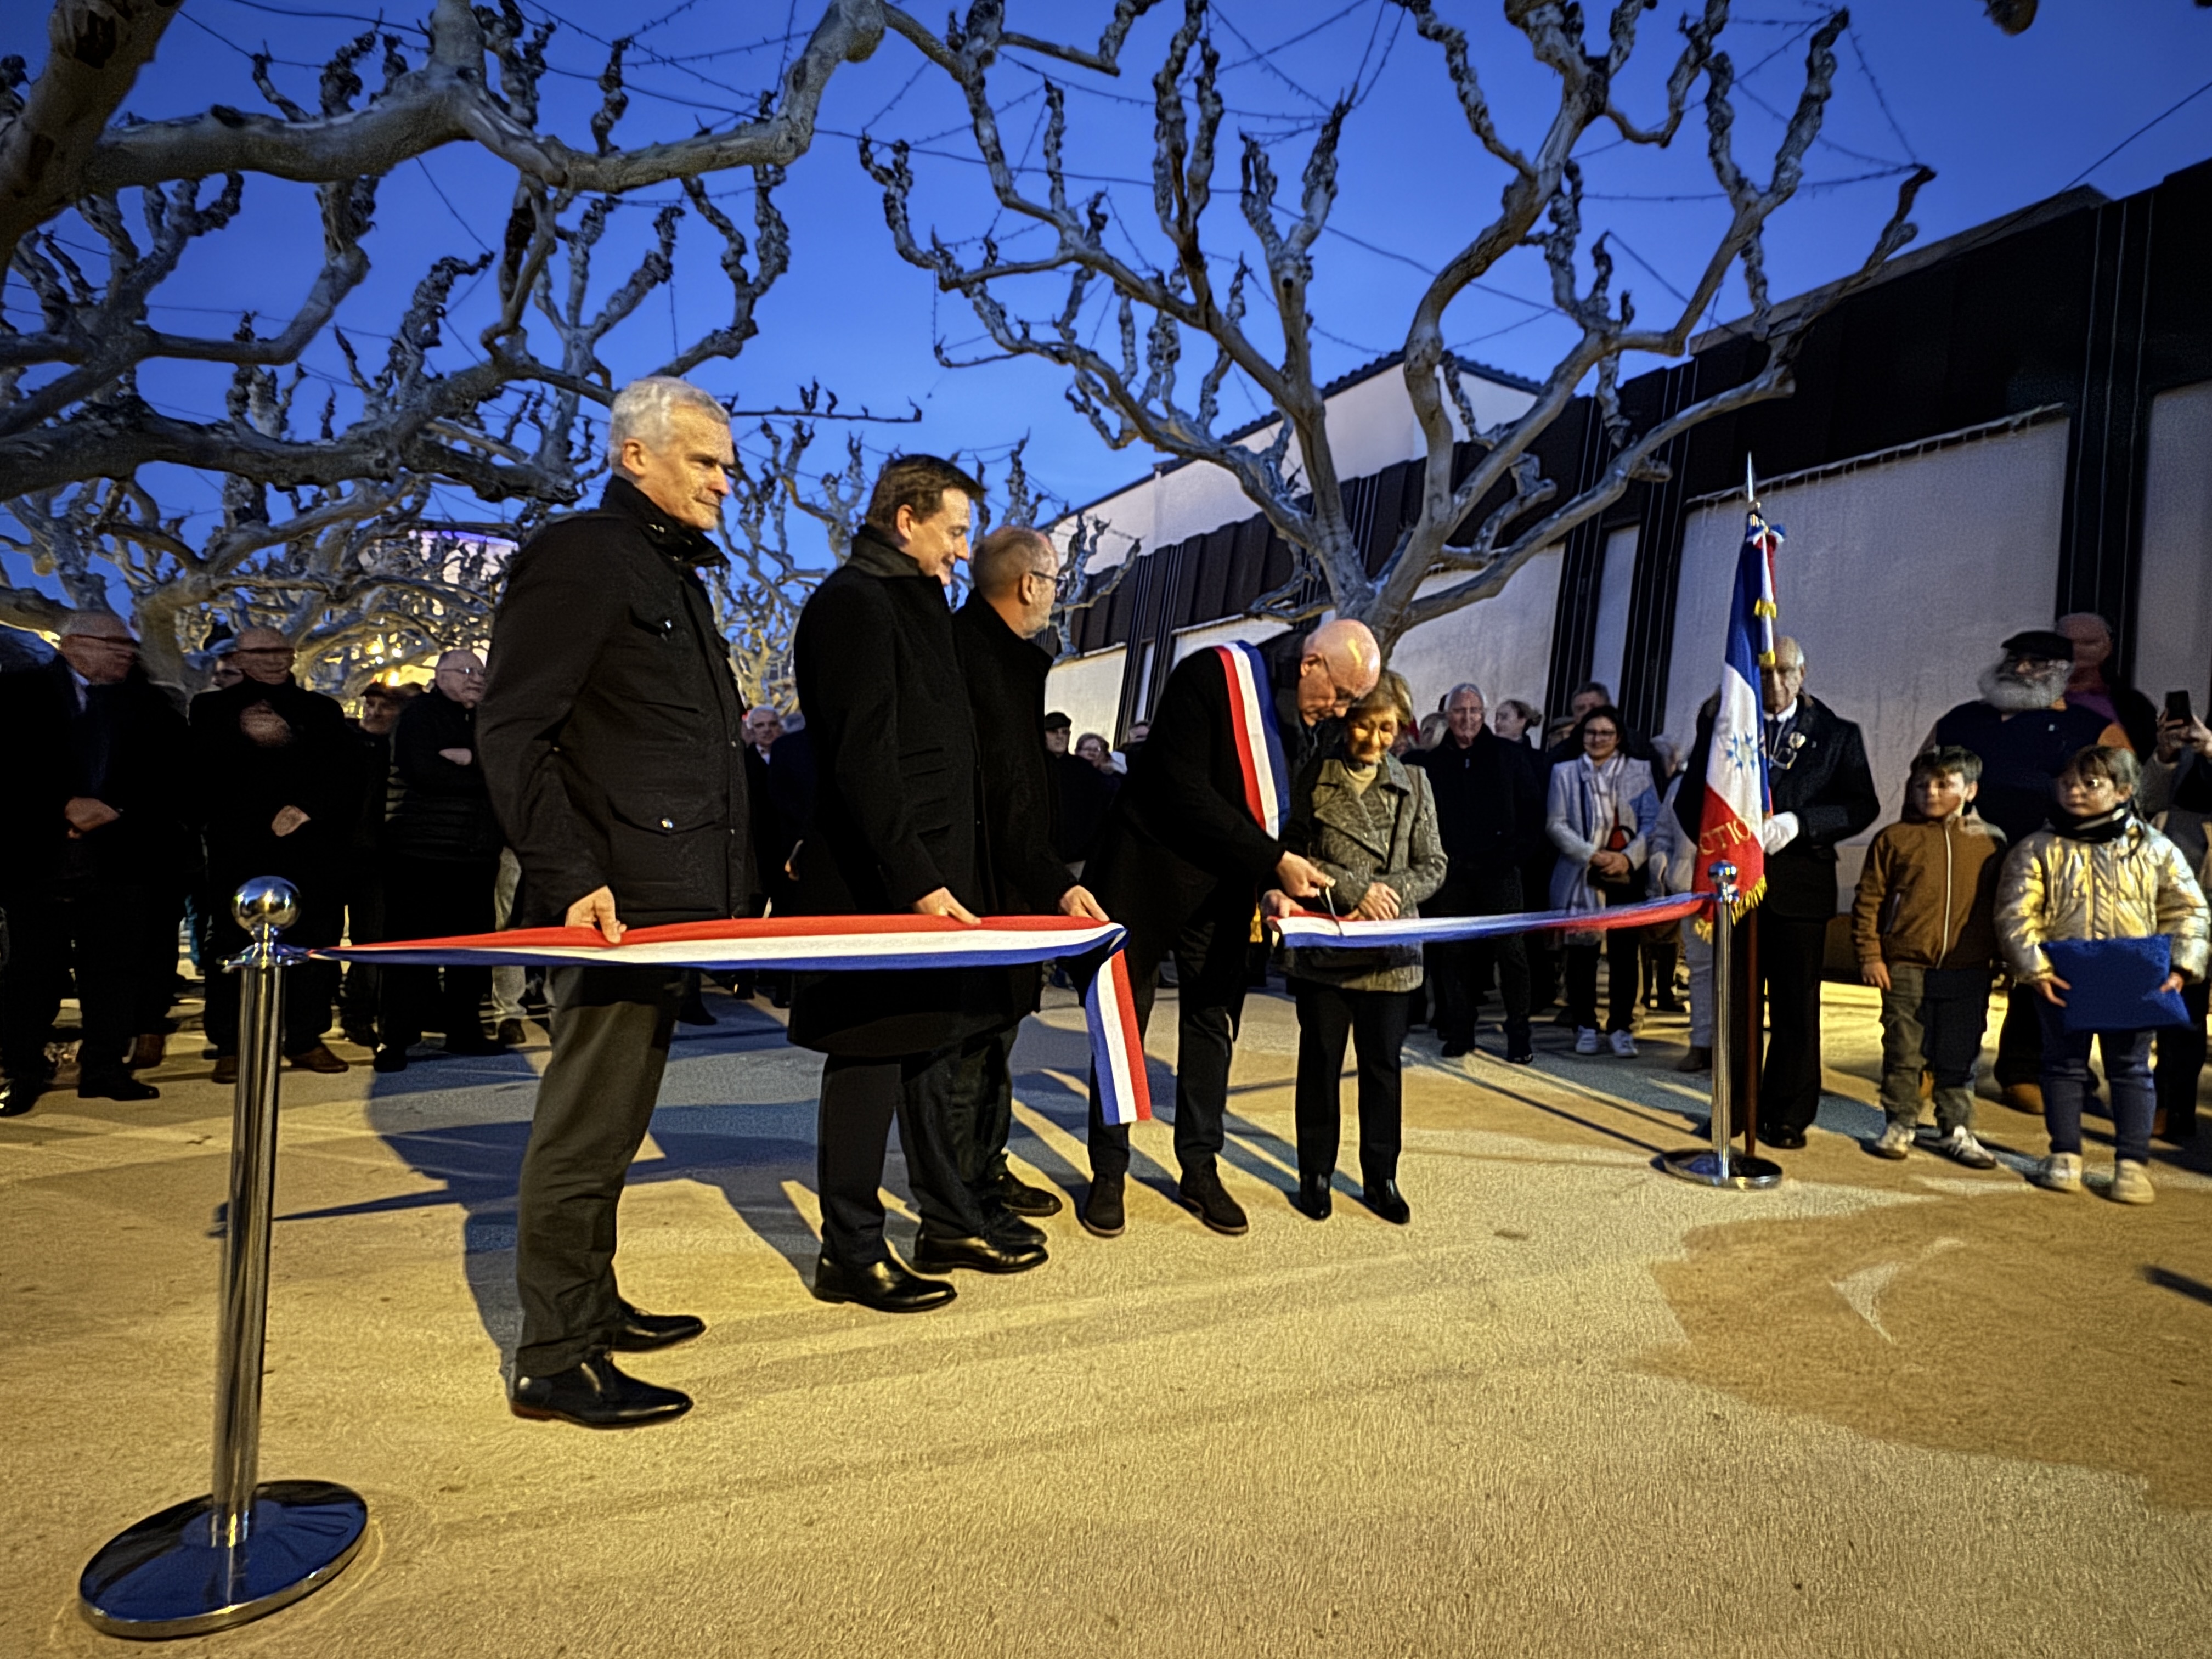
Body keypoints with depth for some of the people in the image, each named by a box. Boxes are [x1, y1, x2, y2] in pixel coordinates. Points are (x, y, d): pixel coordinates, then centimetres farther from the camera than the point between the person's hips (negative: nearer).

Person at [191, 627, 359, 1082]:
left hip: (312, 846, 2)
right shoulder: (213, 708, 14)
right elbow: (201, 771, 2)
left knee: (314, 942, 1)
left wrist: (308, 807, -7)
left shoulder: (322, 710, 17)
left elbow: (348, 772, 7)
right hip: (240, 850, -1)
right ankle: (230, 1046, 4)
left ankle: (306, 1039, 9)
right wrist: (243, 737, -12)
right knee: (234, 944, -2)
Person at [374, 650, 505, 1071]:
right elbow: (426, 774, -15)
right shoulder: (421, 713, 0)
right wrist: (484, 778, -5)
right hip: (422, 854, -6)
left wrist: (469, 759, -9)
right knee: (413, 944, -5)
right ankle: (394, 1040, 1)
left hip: (476, 855, 6)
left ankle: (464, 1030, 15)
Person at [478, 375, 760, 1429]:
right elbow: (510, 732, -14)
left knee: (613, 1119, 17)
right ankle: (553, 1361, 9)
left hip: (670, 903, 10)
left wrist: (735, 881, 17)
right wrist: (572, 879, -21)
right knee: (587, 1123, -3)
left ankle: (592, 1305, 31)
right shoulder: (577, 557, -7)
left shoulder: (679, 574, 21)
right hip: (612, 903, -10)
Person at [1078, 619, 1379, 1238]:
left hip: (1226, 885, 5)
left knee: (1213, 1022, 9)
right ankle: (1108, 1172, 16)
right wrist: (1273, 862, -26)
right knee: (1125, 1018, 4)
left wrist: (1284, 883, -9)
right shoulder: (1210, 677, -22)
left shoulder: (1325, 724, -2)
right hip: (1150, 869, -5)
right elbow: (1186, 792, -25)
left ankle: (1200, 1170, 21)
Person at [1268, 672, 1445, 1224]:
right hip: (1322, 945, -1)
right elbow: (1292, 854, -4)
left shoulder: (1414, 783, 7)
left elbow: (1432, 866, 6)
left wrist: (1391, 892, -11)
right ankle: (1316, 1173, 20)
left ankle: (1380, 1178, 22)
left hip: (1389, 950, 2)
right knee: (1320, 1059, 7)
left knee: (1382, 1062, 9)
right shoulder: (1314, 776, 1)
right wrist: (1354, 889, -13)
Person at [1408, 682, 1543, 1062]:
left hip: (1499, 870, -2)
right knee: (1453, 953, 4)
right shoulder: (1433, 762, 9)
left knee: (1509, 949, -3)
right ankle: (1458, 1032, 14)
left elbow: (1533, 808, 3)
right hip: (1452, 874, 2)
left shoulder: (1510, 755, 4)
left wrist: (1518, 853, -5)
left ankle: (1519, 1035, 4)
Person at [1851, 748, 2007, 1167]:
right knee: (1903, 1053, 5)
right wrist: (1870, 955, -5)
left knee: (1959, 1058, 10)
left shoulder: (1990, 842, 6)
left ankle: (1956, 1130, 23)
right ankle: (1900, 1125, 19)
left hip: (1968, 972, 2)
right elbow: (1868, 900, 0)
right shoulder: (1894, 839, -1)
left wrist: (2001, 957, 11)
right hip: (1906, 968, -1)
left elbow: (2002, 905, 14)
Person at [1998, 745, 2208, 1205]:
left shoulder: (2153, 848, 3)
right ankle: (2065, 1156, 21)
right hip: (2063, 981, -1)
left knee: (2131, 1069, 7)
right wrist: (2034, 968, -13)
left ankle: (2132, 1163, 16)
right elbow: (2015, 913, -6)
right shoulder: (2040, 849, -3)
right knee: (2064, 1066, 9)